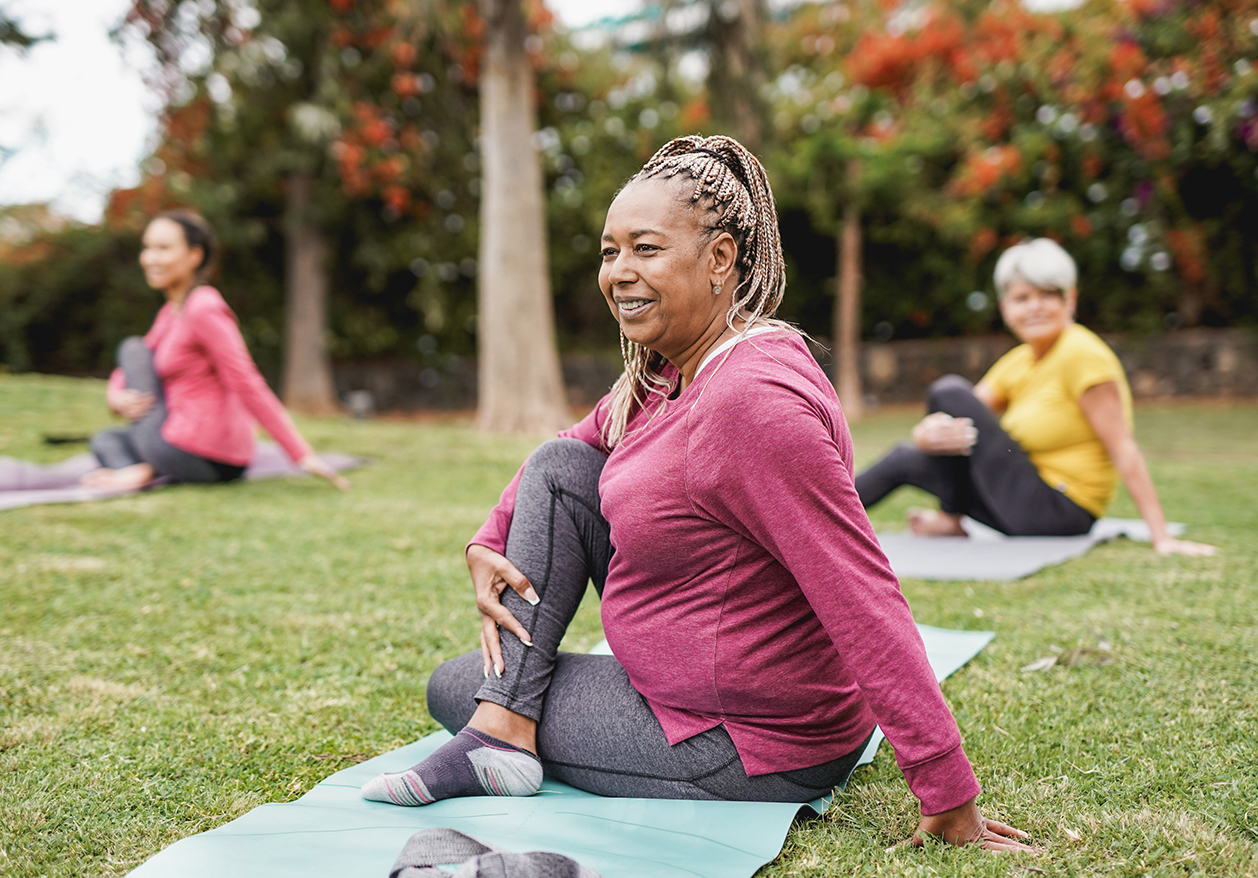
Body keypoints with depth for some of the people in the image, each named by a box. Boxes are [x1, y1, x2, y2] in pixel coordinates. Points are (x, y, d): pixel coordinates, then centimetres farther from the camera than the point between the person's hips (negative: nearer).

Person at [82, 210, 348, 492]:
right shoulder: (171, 311, 15)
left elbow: (249, 387, -20)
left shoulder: (203, 309, -15)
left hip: (194, 455, -9)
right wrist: (116, 397, -4)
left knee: (133, 348, 5)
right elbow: (127, 373, 21)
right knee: (105, 440, 29)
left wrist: (302, 455, -24)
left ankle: (144, 469, -7)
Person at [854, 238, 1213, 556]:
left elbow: (1123, 449, -20)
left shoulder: (1082, 354, -16)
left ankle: (950, 520, 2)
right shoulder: (1017, 363, 8)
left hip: (1057, 514, -8)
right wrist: (929, 433, -23)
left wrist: (1162, 537, -24)